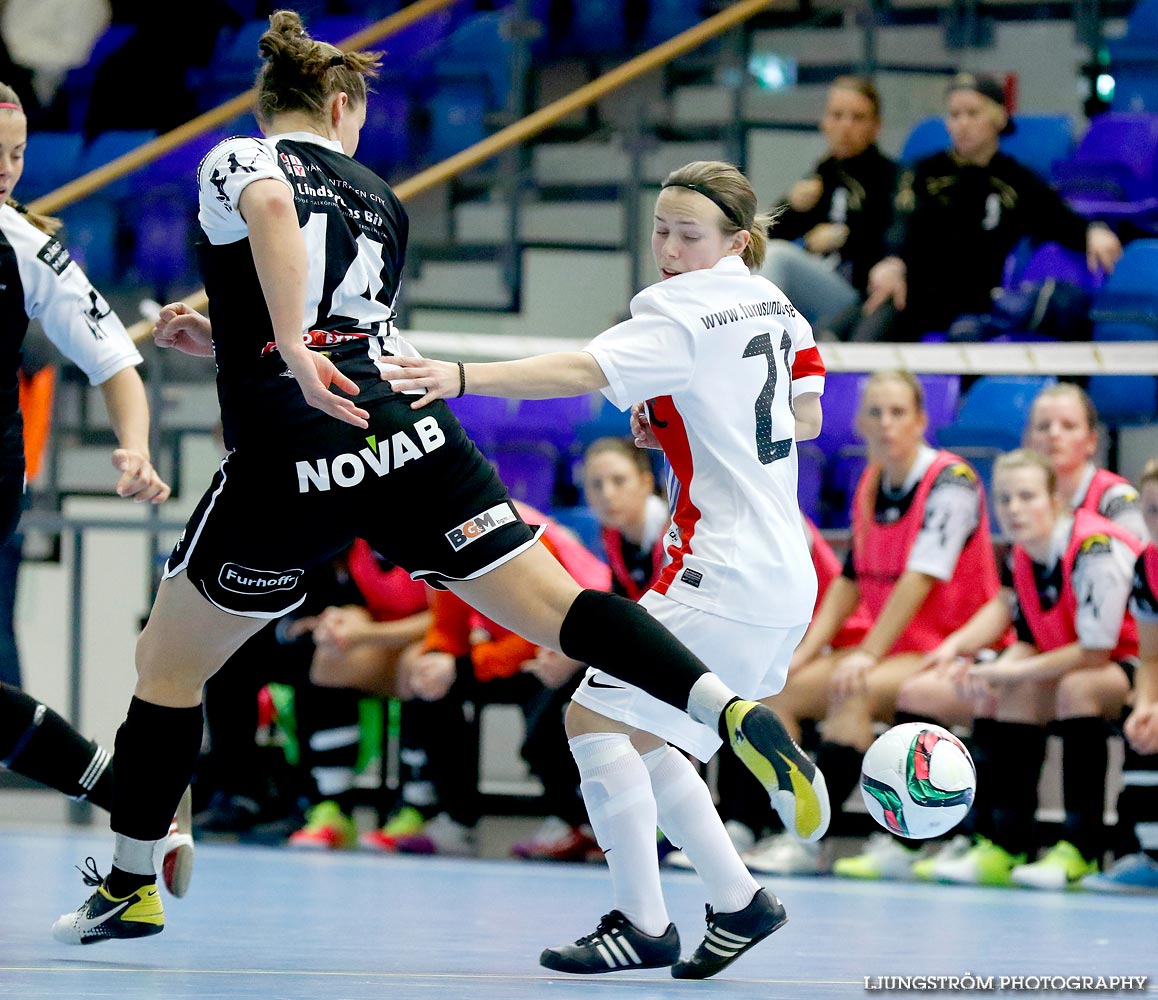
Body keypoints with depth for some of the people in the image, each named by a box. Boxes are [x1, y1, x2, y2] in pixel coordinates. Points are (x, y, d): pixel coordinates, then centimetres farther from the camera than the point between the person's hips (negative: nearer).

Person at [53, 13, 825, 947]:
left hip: (288, 465, -3)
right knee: (556, 605, -2)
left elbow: (271, 207, -21)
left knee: (168, 666, 15)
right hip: (415, 444, 4)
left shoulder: (236, 159, 5)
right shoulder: (379, 199, 20)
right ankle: (735, 712, -25)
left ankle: (129, 887, 21)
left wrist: (292, 351, -26)